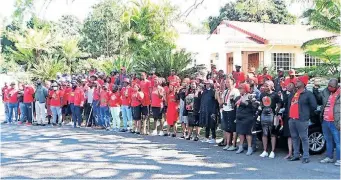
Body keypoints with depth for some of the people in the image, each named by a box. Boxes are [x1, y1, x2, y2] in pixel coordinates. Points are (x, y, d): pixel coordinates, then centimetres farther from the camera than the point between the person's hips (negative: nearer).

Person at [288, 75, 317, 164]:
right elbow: (289, 104, 29)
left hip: (302, 120, -7)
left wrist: (306, 114, 3)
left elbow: (313, 106, -5)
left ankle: (306, 157, -2)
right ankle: (296, 155, 19)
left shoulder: (308, 94, -3)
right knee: (294, 137, 11)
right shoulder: (294, 93, 18)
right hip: (292, 119, 8)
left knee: (304, 138, -5)